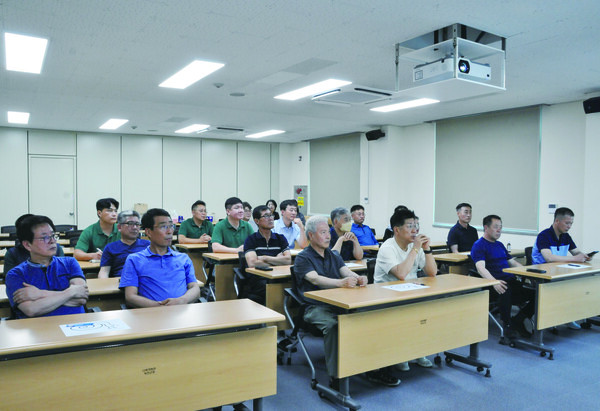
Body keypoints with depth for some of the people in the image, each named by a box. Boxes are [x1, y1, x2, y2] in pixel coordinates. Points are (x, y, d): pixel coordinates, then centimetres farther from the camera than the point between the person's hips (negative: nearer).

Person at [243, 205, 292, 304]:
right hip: (257, 279, -3)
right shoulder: (251, 240, 6)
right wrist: (276, 261, 0)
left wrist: (265, 258, -5)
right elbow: (252, 263, -10)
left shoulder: (280, 238, 16)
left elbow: (288, 260, 0)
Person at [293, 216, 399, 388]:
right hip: (316, 307, -5)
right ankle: (336, 378, -26)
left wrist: (358, 279, -21)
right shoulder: (303, 258, 0)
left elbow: (346, 271, 3)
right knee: (332, 325, -35)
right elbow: (315, 279, -19)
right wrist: (341, 283, -35)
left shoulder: (334, 255, 20)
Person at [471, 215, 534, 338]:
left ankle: (517, 320, -1)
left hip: (511, 280, 8)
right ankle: (507, 324, -21)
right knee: (506, 289, -40)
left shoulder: (499, 245, 27)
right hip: (496, 285, -8)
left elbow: (512, 262, 29)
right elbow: (480, 267, -15)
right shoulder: (479, 245, 0)